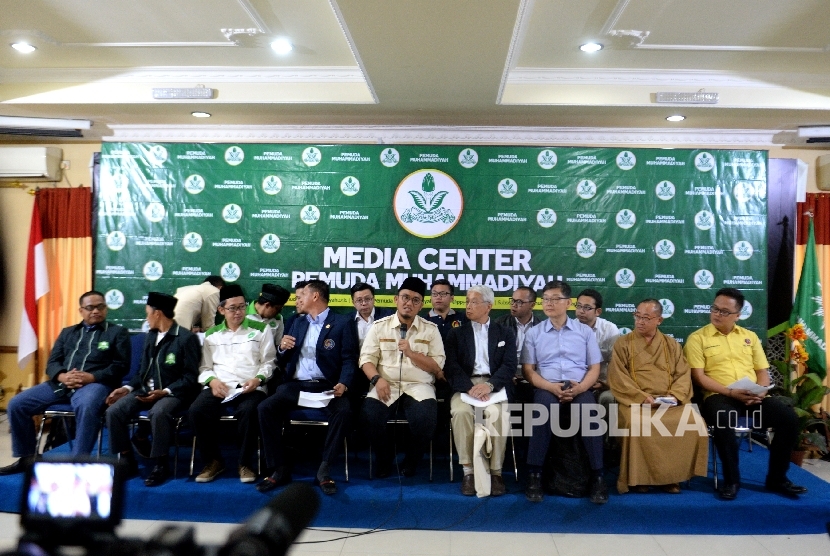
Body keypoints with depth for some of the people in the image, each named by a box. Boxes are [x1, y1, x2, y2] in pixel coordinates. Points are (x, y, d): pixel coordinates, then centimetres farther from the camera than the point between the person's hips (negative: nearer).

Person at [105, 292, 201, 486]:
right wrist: (128, 388, 3)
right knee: (114, 411, -15)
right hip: (146, 390, 7)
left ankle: (160, 465, -18)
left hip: (172, 393, -7)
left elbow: (190, 377, -12)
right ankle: (127, 461, 1)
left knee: (158, 412, -37)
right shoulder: (150, 337, 15)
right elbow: (143, 370, 20)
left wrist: (165, 392, -23)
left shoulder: (187, 338, -9)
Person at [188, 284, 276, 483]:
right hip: (218, 386, 3)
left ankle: (244, 463, -11)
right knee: (196, 412, -26)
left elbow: (268, 362, 6)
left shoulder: (260, 329, 11)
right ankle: (213, 461, -4)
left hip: (250, 388, -2)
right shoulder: (212, 334, 19)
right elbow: (205, 367, 14)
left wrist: (258, 379, -13)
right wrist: (212, 381, -7)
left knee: (248, 412, -35)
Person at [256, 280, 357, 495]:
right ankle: (279, 469, -12)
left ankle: (324, 470, -17)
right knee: (265, 408, -23)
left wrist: (343, 384, -23)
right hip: (295, 384, 4)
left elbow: (349, 359, -4)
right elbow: (284, 362, 22)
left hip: (326, 385, -4)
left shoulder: (342, 323, 5)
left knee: (344, 411, -33)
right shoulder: (298, 323, 21)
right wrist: (282, 348, -1)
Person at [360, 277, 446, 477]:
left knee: (426, 418, -31)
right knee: (370, 415, -29)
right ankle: (385, 455, 4)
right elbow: (366, 358, 2)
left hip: (418, 386, 0)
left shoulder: (430, 329, 8)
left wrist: (411, 352, -11)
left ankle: (412, 458, 3)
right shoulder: (379, 326, 9)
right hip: (386, 385, 1)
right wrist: (377, 379, -17)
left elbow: (437, 366, 3)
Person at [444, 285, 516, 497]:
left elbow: (509, 366, 0)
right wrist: (470, 388, -18)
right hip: (465, 386, 1)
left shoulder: (505, 333, 14)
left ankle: (495, 471, -17)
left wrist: (490, 385, -19)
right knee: (461, 412, -32)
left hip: (495, 385, 0)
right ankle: (468, 471, -19)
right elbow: (452, 367, 1)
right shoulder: (456, 333, 14)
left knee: (498, 414, -32)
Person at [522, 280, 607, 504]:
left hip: (580, 389, 1)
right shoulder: (534, 333, 11)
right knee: (543, 406, -35)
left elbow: (594, 369, 9)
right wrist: (552, 387, -12)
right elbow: (528, 370, 6)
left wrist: (579, 388, -11)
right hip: (547, 389, 0)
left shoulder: (585, 331, 13)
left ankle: (597, 476, -23)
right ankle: (534, 475, -27)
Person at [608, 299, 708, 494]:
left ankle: (671, 475, -8)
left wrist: (675, 395, -12)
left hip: (670, 402, 3)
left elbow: (684, 374, 8)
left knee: (694, 423, -24)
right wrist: (642, 397, -15)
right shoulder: (623, 344, 6)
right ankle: (639, 477, -12)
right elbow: (618, 377, -4)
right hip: (636, 401, -3)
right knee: (637, 425, -34)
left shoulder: (672, 344, 16)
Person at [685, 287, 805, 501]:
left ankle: (777, 478, -2)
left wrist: (759, 391, -7)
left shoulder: (749, 336, 17)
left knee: (789, 417, -20)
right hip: (719, 396, -4)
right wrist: (731, 392, -17)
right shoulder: (697, 338, 2)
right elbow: (699, 377, -6)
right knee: (723, 420, -37)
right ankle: (731, 479, -16)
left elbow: (762, 371, 15)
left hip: (754, 397, 5)